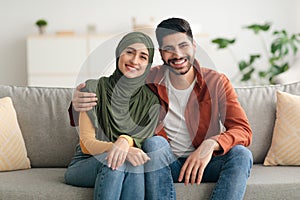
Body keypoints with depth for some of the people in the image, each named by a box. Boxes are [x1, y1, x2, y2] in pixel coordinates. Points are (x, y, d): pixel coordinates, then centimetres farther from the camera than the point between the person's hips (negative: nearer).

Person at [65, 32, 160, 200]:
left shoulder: (151, 99, 1)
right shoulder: (94, 88, -6)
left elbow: (144, 143, -6)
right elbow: (86, 144, -11)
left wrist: (126, 141, -31)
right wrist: (120, 149, -31)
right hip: (85, 164, -2)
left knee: (136, 160, -33)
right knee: (114, 161, -35)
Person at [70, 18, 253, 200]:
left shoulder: (217, 82, -4)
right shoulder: (149, 80, -3)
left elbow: (244, 131, -11)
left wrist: (211, 143, -33)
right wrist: (80, 104, -23)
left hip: (204, 163, 1)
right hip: (162, 164, 0)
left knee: (241, 154, -27)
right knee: (154, 143, -31)